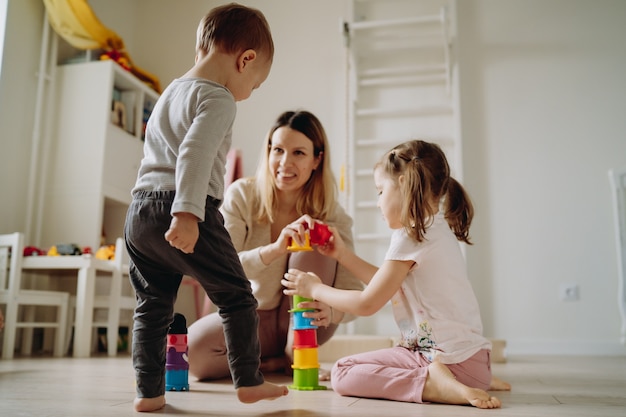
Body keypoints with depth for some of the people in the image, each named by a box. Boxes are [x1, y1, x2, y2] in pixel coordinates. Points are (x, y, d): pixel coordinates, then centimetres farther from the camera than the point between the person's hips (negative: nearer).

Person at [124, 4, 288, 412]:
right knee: (236, 295, 6)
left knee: (152, 305, 15)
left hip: (140, 210, 8)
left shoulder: (172, 91, 22)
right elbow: (194, 154, -21)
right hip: (184, 212, -8)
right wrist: (187, 214, -28)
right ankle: (249, 381, 13)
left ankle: (148, 392, 19)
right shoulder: (219, 99, -6)